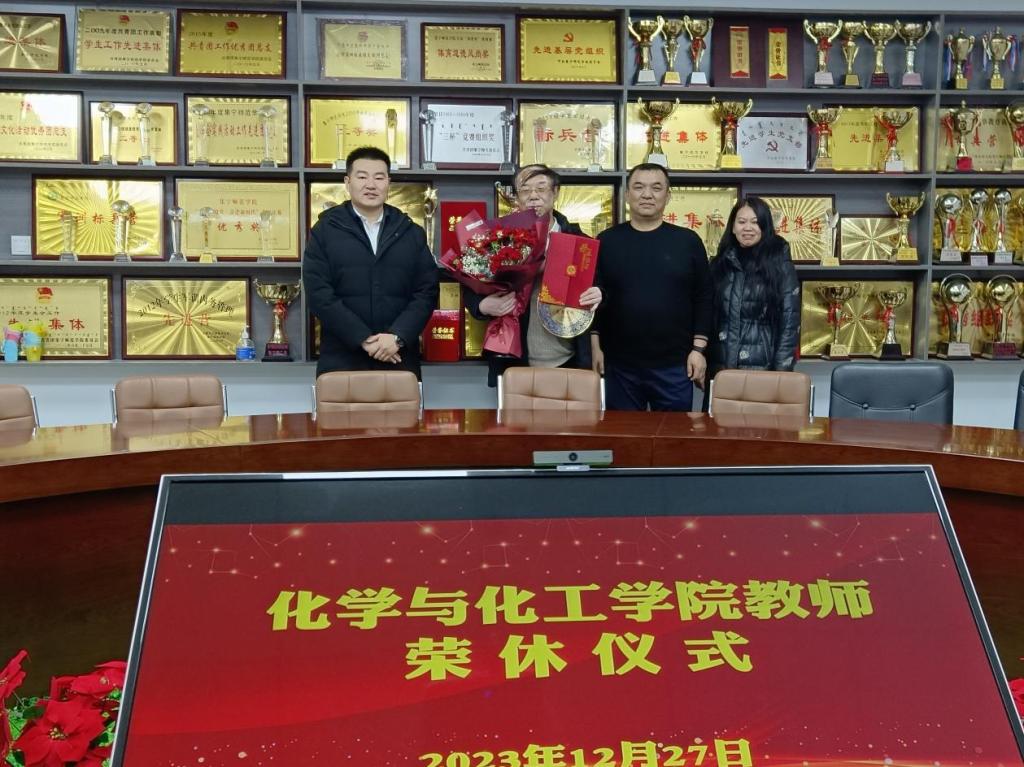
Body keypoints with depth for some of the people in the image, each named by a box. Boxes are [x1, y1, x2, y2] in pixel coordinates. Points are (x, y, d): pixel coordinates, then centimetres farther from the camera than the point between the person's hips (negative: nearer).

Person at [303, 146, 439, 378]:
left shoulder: (412, 233, 10)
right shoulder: (325, 231, 4)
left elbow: (426, 293, 2)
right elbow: (319, 294, -6)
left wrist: (397, 337, -13)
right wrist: (364, 339, -15)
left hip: (399, 360, 2)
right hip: (341, 360, -1)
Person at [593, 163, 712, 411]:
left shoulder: (688, 241, 3)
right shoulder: (606, 241, 4)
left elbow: (703, 298, 3)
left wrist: (699, 348, -2)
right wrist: (596, 347, -1)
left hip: (674, 364, 0)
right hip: (620, 364, 0)